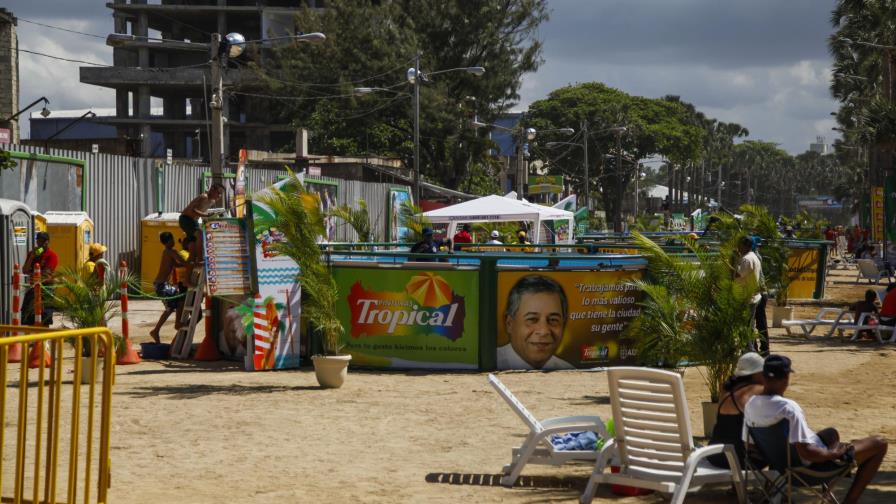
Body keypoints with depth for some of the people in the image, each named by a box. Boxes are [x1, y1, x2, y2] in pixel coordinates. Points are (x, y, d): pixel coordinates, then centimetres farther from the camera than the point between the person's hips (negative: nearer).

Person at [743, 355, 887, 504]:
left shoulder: (750, 405, -8)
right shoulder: (788, 408, -31)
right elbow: (806, 453, -34)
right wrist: (835, 454, -16)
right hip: (813, 466, -8)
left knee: (831, 433, 36)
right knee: (879, 445, 3)